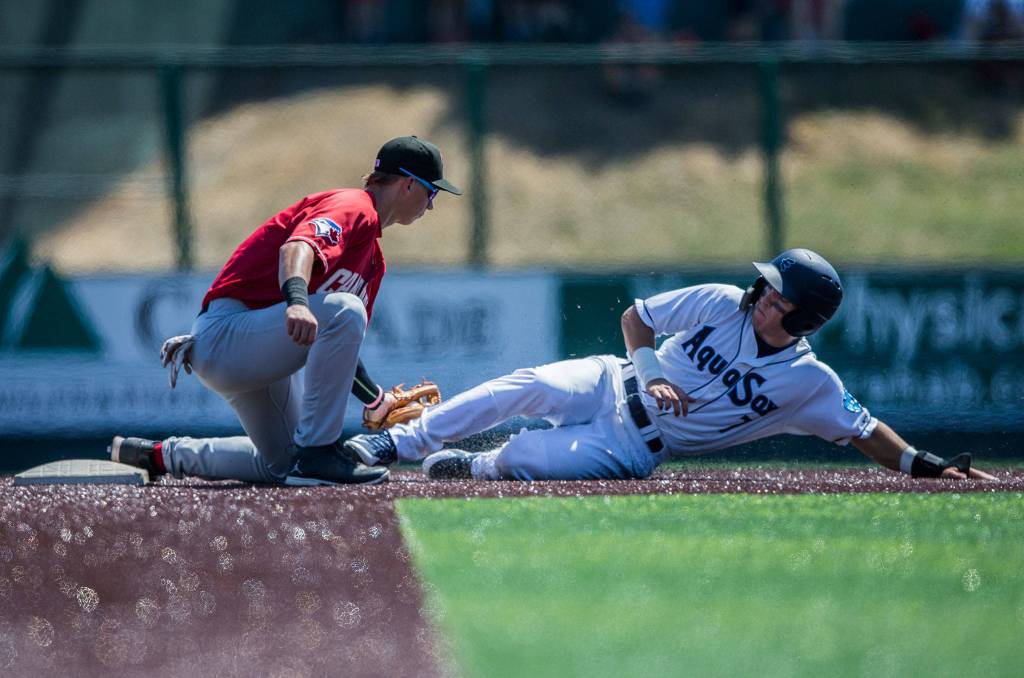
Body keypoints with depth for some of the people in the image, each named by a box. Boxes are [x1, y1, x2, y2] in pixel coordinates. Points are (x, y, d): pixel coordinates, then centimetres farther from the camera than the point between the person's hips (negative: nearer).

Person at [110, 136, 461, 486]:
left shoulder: (374, 259, 20)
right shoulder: (353, 206, -11)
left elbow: (338, 350, 24)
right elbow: (297, 247, -33)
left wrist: (378, 401, 17)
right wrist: (297, 301, -53)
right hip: (224, 335, -11)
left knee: (280, 467, 17)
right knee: (344, 310, -31)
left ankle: (163, 455, 31)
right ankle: (316, 454, -29)